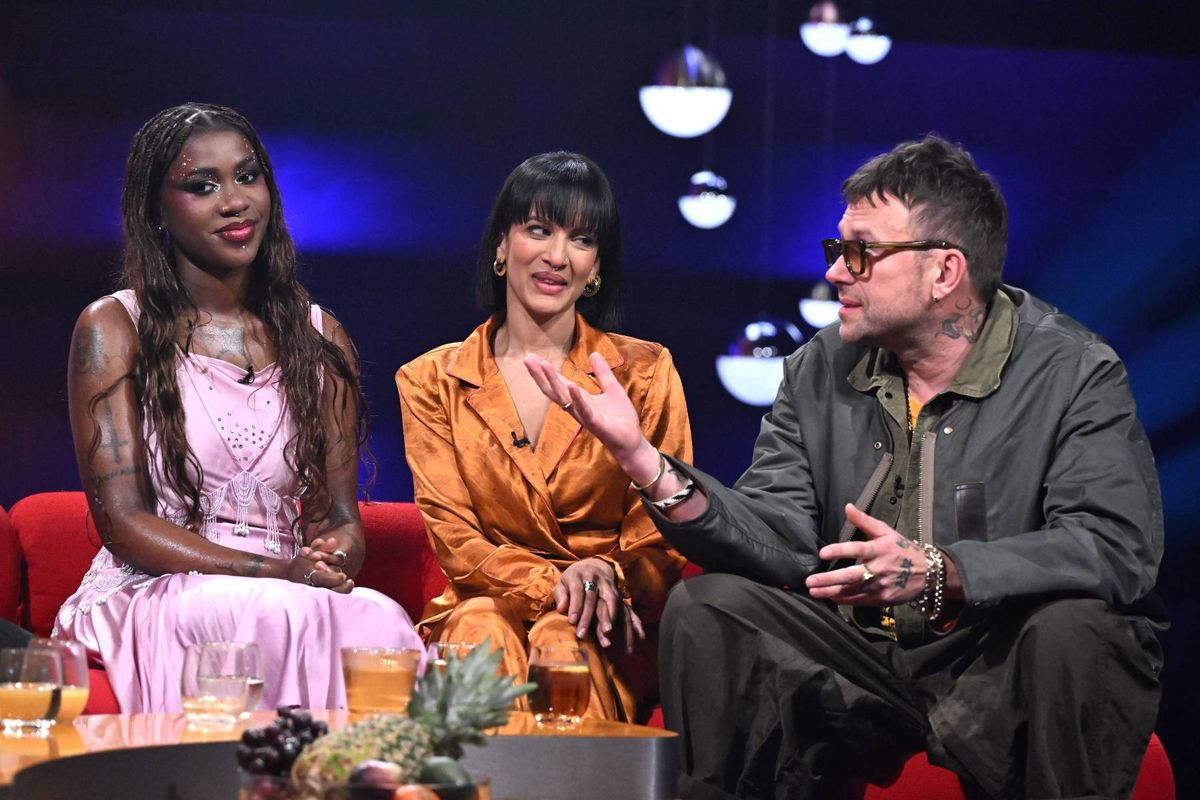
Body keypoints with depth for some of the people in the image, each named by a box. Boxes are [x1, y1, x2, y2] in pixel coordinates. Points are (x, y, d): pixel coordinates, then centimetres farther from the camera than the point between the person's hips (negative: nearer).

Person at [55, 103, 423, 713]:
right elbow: (122, 522, -5)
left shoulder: (320, 337, 15)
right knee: (282, 612, -36)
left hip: (285, 594, 3)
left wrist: (334, 560, -14)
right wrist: (278, 572, -18)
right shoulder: (114, 328, 2)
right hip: (150, 593, -3)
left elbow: (337, 513, 13)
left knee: (378, 619, -32)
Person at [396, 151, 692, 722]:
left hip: (610, 630, 0)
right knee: (483, 628, -35)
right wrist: (552, 583, -20)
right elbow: (452, 536, 0)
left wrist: (606, 576, -22)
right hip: (487, 601, 0)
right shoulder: (433, 381, 9)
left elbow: (664, 542, 3)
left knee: (564, 637, -35)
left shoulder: (644, 373, 7)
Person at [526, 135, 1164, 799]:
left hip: (1002, 671, -4)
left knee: (1071, 626, -34)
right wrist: (647, 463, -18)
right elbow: (775, 539, -3)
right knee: (705, 609, -12)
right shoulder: (819, 372, 6)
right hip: (861, 665, 4)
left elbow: (1119, 547, -23)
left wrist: (940, 573, -34)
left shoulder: (1075, 374, -10)